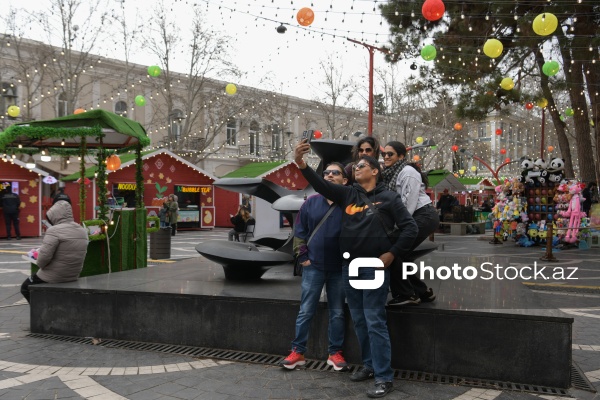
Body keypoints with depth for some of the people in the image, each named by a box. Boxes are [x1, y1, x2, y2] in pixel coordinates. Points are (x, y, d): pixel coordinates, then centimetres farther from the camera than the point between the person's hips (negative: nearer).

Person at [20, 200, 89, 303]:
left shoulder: (54, 230, -21)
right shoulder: (83, 230, 1)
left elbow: (44, 257, -24)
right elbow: (78, 255, 5)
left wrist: (40, 265, -3)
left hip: (53, 277, -7)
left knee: (25, 288, 20)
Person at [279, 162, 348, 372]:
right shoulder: (311, 202, 2)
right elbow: (299, 231, 6)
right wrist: (303, 257, 1)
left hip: (339, 268, -1)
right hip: (313, 267, 1)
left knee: (337, 313, 9)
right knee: (305, 311, 4)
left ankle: (335, 353, 20)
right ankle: (297, 351, 13)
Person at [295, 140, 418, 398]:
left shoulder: (388, 197, -2)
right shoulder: (348, 194, 9)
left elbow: (410, 228, -3)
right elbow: (320, 185, 0)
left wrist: (392, 254, -10)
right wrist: (301, 163, -14)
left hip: (374, 266, -5)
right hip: (349, 266, 5)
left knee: (375, 322, -6)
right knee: (359, 321, 13)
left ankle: (384, 378, 0)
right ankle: (369, 365, 28)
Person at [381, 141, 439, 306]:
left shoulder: (408, 172, -12)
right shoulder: (390, 174, 14)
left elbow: (410, 204, -17)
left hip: (424, 216, -9)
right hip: (415, 218, 9)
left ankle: (407, 294, -3)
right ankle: (422, 292, 20)